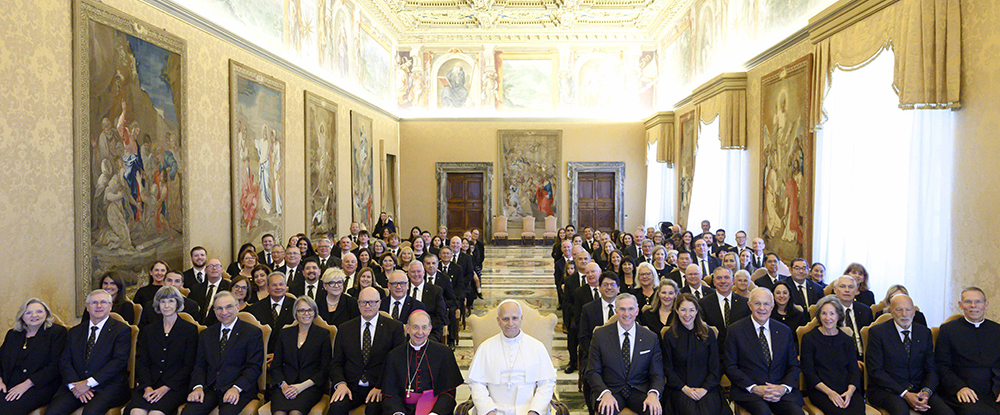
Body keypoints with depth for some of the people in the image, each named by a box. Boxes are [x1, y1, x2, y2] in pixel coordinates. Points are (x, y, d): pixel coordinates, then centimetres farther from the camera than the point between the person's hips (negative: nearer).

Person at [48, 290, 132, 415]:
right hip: (75, 385, 4)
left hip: (108, 385, -4)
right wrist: (74, 385, -9)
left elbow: (119, 361, -8)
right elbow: (64, 361, 9)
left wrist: (89, 383, -14)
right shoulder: (75, 332, 18)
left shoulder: (122, 330, 3)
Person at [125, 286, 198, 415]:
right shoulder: (148, 330, 17)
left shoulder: (190, 329, 6)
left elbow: (189, 365, 1)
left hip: (175, 386, -3)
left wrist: (166, 388, -11)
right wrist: (147, 387, -8)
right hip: (149, 384, 3)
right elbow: (141, 363, 10)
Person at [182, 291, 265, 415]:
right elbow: (200, 365, 13)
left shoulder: (253, 332, 3)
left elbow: (254, 367, -4)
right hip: (209, 389, 4)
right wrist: (198, 387, -7)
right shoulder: (205, 334, 19)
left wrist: (237, 388, -19)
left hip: (240, 390, -4)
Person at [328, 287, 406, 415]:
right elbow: (336, 363, 12)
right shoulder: (344, 328, 14)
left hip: (379, 387, -2)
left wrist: (380, 387, -13)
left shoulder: (394, 327, 6)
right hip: (351, 387, 2)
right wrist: (340, 383, -8)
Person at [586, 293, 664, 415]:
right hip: (611, 390, -2)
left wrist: (653, 394, -17)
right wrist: (605, 393, -19)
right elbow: (592, 371, 0)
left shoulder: (651, 338, 6)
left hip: (639, 391, 2)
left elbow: (657, 374, 5)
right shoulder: (600, 334, 1)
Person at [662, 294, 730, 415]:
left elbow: (715, 367, 7)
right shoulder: (669, 336, 4)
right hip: (679, 389, -1)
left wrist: (705, 388, -7)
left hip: (706, 388, 1)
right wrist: (684, 388, -9)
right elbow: (668, 369, 4)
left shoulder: (708, 333, 8)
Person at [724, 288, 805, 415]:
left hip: (780, 389, 3)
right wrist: (754, 388, -12)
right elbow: (730, 366, 0)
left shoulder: (784, 331, 13)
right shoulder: (735, 330, 2)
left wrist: (784, 388, -7)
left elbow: (794, 366, 13)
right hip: (748, 391, -3)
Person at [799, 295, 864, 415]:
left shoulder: (847, 340, 16)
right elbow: (808, 372, 0)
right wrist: (829, 392, -13)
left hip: (846, 389, 3)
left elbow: (854, 370, 10)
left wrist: (850, 391, -10)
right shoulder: (809, 338, 5)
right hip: (820, 390, -3)